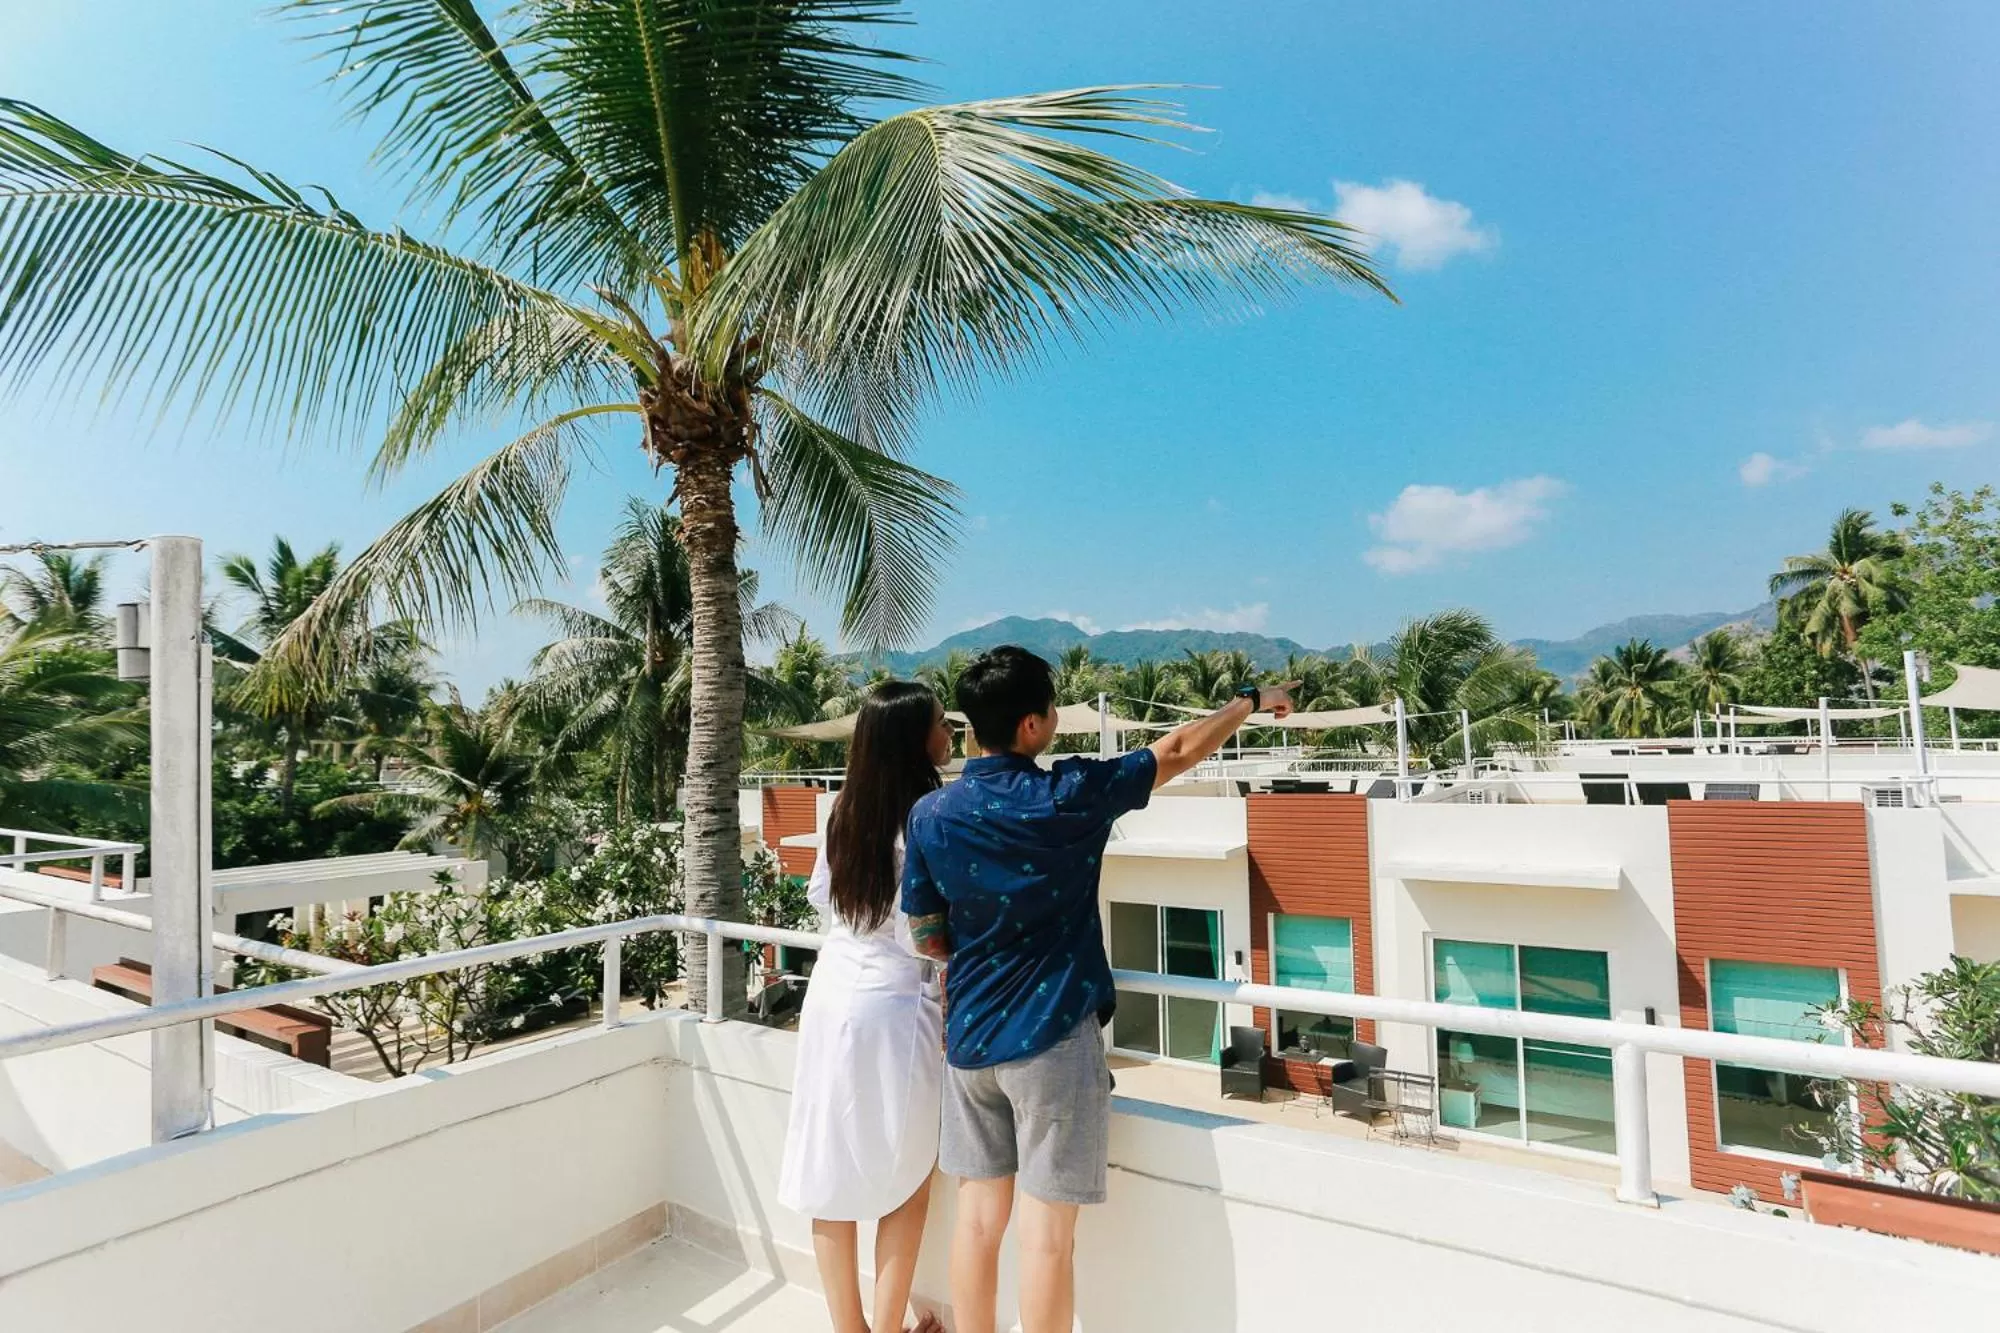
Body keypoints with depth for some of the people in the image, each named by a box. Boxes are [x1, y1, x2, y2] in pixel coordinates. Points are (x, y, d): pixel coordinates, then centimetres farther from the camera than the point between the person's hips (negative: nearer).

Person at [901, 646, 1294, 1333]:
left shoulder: (931, 814, -4)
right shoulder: (1069, 794, -14)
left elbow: (927, 936, 4)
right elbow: (1179, 749, -1)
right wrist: (1251, 701, 14)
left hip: (969, 1038, 4)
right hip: (1053, 1038, -4)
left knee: (979, 1214, 16)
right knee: (1048, 1230, 6)